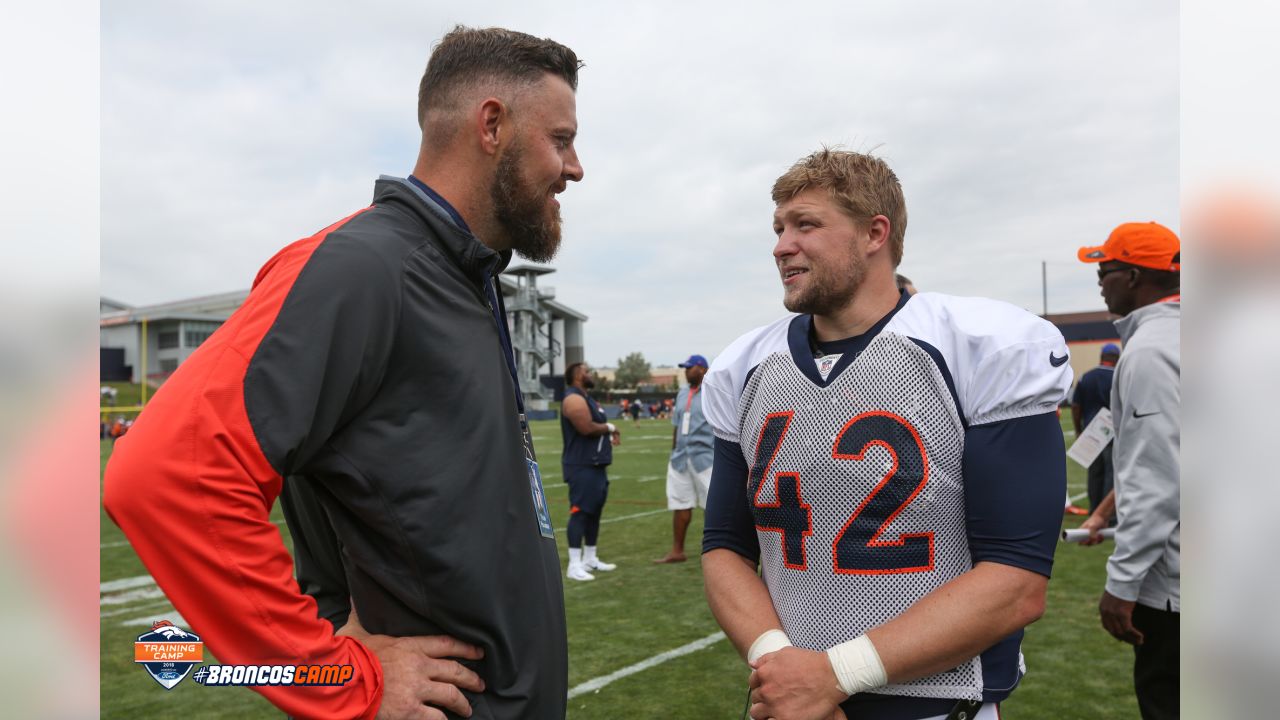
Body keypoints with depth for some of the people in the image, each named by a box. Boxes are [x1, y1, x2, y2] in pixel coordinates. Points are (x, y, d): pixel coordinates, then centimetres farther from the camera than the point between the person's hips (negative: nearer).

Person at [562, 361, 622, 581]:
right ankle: (574, 565, -8)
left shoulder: (587, 399, 20)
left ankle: (590, 559, 24)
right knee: (580, 512, -10)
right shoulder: (574, 399, -13)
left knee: (595, 511, 15)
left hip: (596, 465, 11)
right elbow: (587, 428, -25)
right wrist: (609, 427, -8)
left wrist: (609, 434, 5)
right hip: (582, 467, -11)